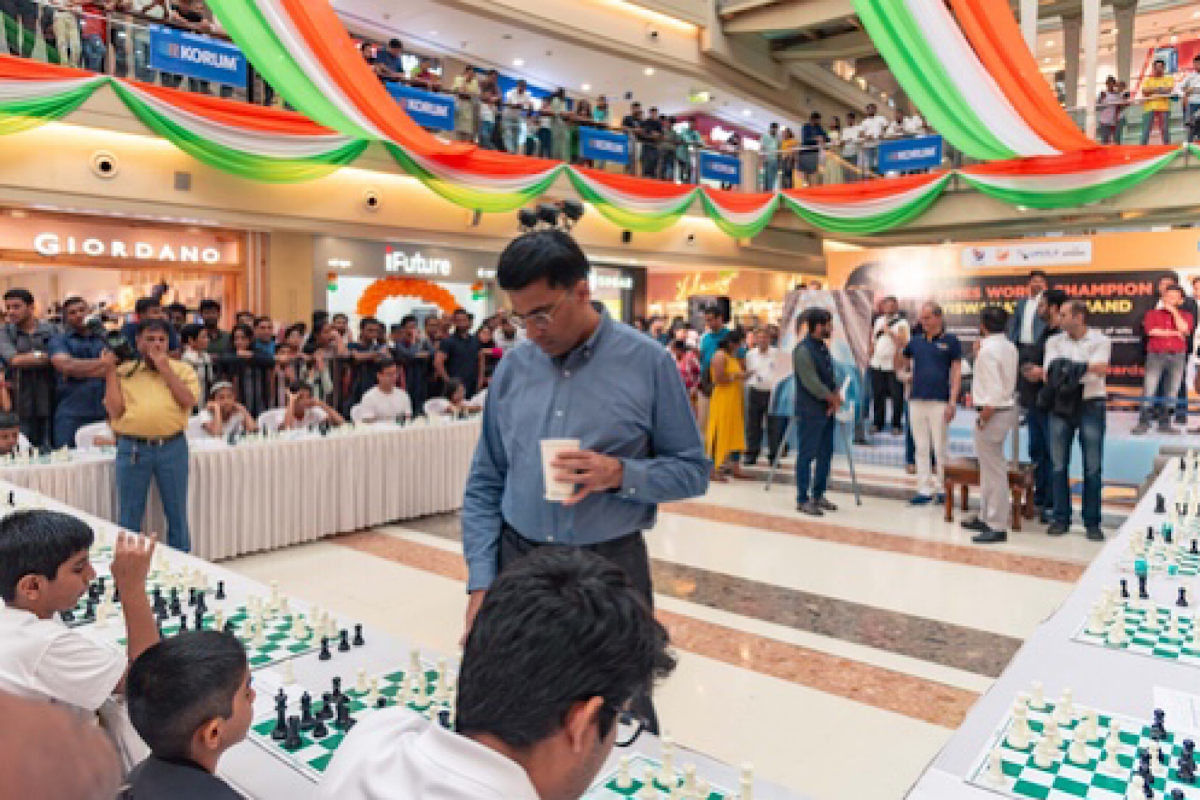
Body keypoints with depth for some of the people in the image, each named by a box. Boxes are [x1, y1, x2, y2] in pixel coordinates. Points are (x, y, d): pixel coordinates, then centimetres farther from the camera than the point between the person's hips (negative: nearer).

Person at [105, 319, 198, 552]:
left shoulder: (182, 369, 7)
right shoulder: (124, 372, 8)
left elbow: (188, 400, -9)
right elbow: (115, 410, -1)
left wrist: (164, 368, -8)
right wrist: (110, 370, -2)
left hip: (173, 447, 0)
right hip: (132, 448, 0)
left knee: (177, 515, 10)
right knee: (129, 518, 9)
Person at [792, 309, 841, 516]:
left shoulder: (823, 346, 14)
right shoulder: (803, 350, -15)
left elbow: (830, 374, 15)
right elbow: (811, 382, -19)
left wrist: (836, 396, -1)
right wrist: (831, 398, -9)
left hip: (827, 409, 9)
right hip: (810, 411, -9)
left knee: (825, 454, 13)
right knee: (807, 454, -4)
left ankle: (818, 495, 24)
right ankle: (802, 499, 2)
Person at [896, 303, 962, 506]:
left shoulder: (951, 341, 1)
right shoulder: (915, 341, 12)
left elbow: (956, 373, -2)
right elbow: (899, 366, 15)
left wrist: (952, 401, -11)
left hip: (939, 402, -4)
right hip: (916, 400, 4)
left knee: (941, 448, 0)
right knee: (921, 448, 6)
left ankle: (942, 488, 11)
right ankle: (924, 489, 11)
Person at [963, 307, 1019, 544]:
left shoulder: (988, 350, -19)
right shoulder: (1010, 347, 10)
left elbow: (994, 392, -23)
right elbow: (1009, 382, 10)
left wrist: (983, 418, -17)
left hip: (993, 412, -10)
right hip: (1008, 407, 10)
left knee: (994, 471, -3)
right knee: (988, 468, 20)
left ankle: (997, 527, 4)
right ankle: (985, 517, 31)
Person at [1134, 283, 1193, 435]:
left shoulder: (1186, 316, 14)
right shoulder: (1153, 314, 11)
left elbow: (1184, 329, -7)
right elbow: (1151, 331, -5)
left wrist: (1174, 311, -2)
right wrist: (1174, 333, -3)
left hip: (1177, 356, 2)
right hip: (1156, 355, -1)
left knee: (1171, 392, 1)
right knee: (1149, 391, -8)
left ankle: (1164, 424, 8)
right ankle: (1143, 423, -4)